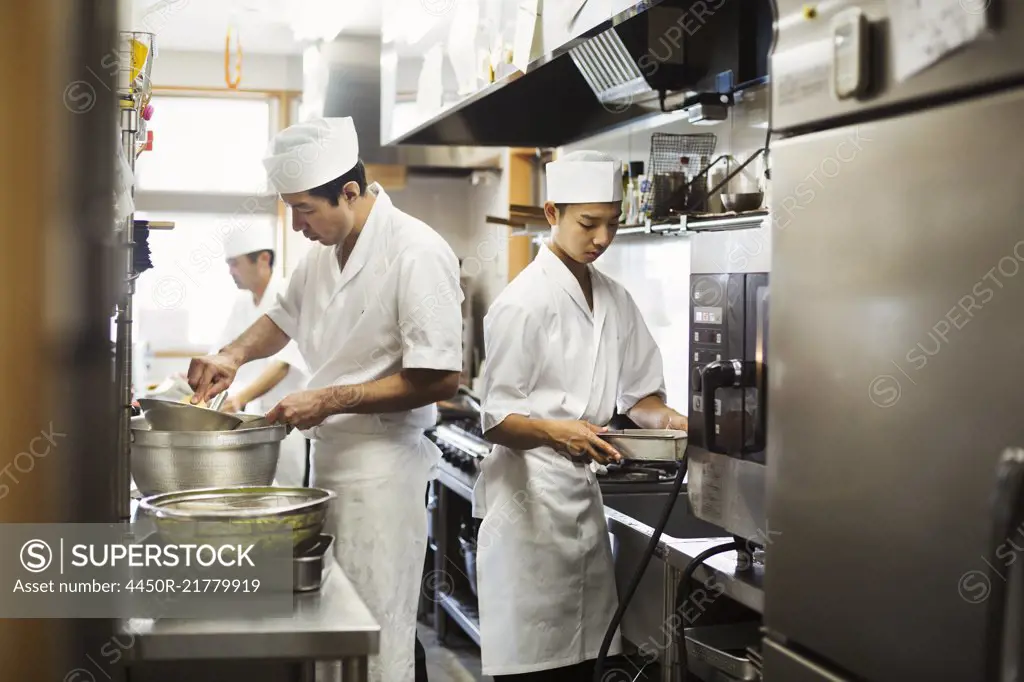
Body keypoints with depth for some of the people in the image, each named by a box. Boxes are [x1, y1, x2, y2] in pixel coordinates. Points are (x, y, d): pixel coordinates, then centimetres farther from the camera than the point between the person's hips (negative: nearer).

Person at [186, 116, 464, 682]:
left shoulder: (416, 253, -17)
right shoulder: (324, 250, 9)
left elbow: (438, 380, -19)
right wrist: (235, 354, 8)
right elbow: (286, 317, 28)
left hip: (381, 463, -8)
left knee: (375, 636, -2)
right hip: (329, 452, 8)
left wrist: (330, 400, -19)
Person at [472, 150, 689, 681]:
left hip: (583, 492, 7)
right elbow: (496, 419, -12)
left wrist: (668, 419, -2)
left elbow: (638, 391, 19)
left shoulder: (613, 299, 12)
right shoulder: (524, 302, -11)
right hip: (529, 495, -7)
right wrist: (555, 431, -30)